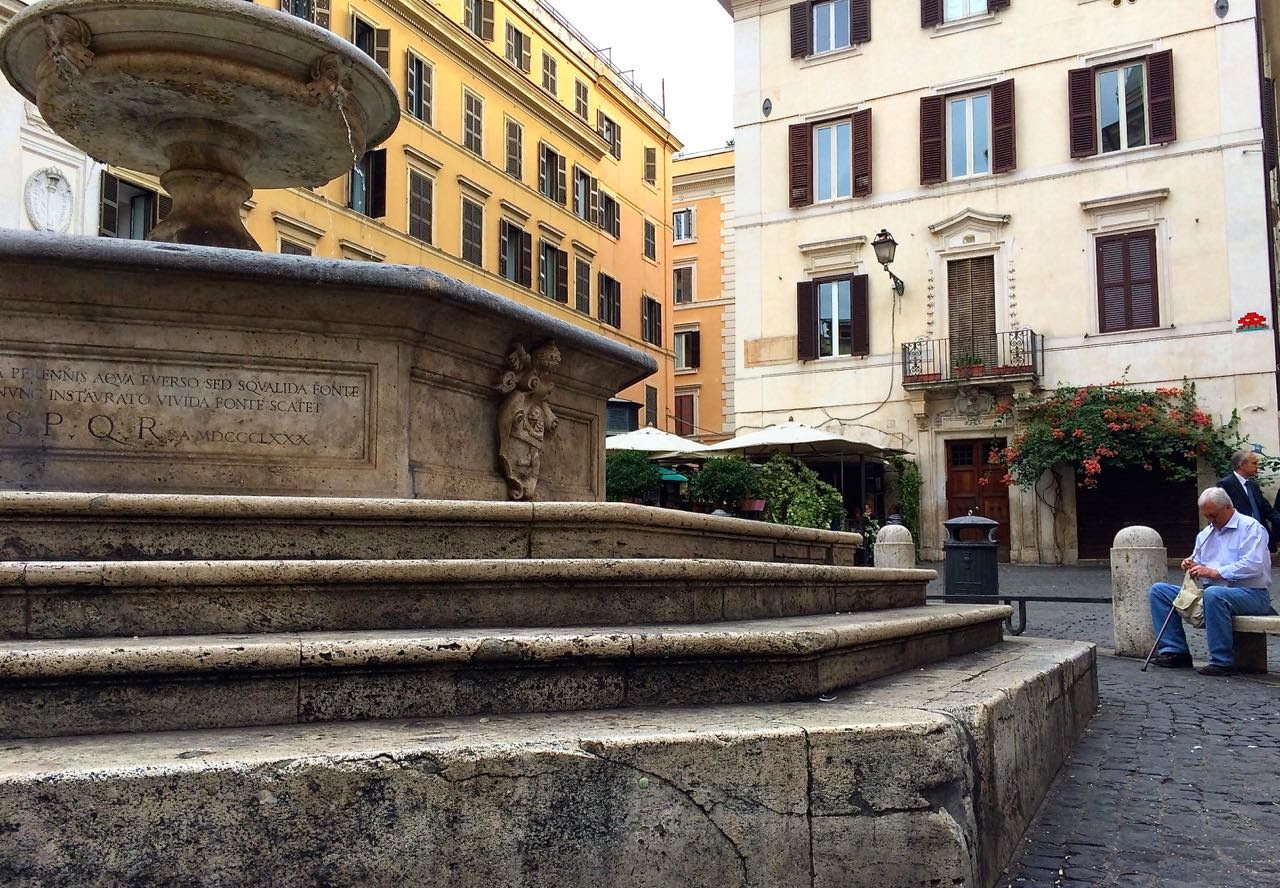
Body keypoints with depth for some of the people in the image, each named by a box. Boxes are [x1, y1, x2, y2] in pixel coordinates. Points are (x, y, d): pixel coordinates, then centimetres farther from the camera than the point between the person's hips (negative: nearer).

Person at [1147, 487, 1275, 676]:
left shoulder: (1251, 527, -4)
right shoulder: (1205, 534, 20)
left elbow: (1252, 566, -18)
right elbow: (1198, 563, 28)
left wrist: (1214, 572, -20)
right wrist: (1192, 565, 3)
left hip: (1251, 593, -8)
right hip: (1212, 590, 8)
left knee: (1213, 594, -41)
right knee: (1159, 590, -3)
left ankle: (1222, 662, -32)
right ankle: (1175, 650, -9)